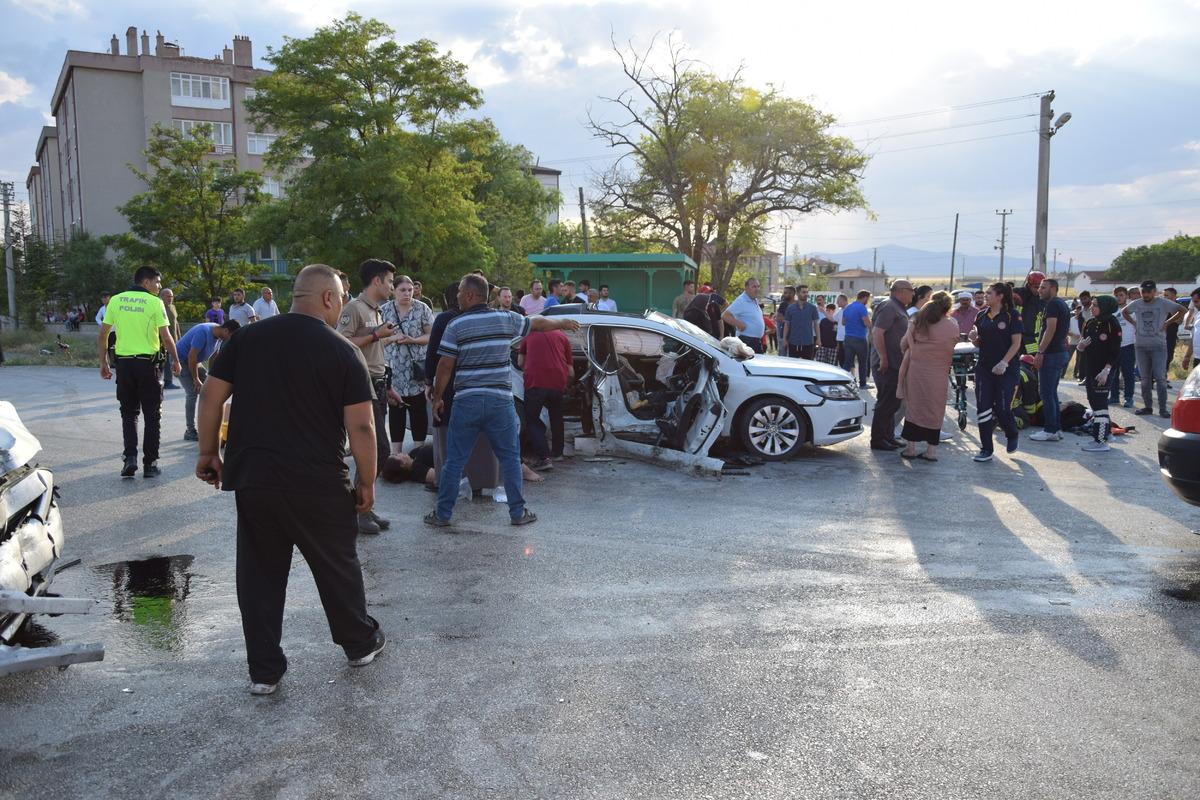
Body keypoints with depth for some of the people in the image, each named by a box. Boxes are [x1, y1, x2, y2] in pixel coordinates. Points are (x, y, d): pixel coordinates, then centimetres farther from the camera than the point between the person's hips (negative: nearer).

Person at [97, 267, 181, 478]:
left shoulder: (115, 300, 6)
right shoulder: (154, 303, -6)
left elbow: (102, 335, 6)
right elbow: (166, 338, -10)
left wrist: (103, 363, 14)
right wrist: (175, 361, 3)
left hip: (124, 363, 3)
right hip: (147, 363, -3)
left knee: (129, 413, 15)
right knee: (152, 415, 7)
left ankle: (130, 457, 1)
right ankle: (150, 464, 8)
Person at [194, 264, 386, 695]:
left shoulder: (246, 338, 2)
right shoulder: (343, 352, -8)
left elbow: (211, 397, 4)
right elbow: (361, 427, -10)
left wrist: (208, 452, 15)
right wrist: (367, 482, 0)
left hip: (252, 478, 3)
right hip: (319, 485, -2)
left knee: (260, 573, 13)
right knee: (337, 566, 15)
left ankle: (264, 670, 19)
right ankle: (361, 643, 32)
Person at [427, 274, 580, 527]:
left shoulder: (456, 325, -4)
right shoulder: (506, 319, 4)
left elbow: (445, 366, -4)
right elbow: (540, 323, 20)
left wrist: (437, 397, 8)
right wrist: (564, 322, 38)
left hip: (466, 401, -1)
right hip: (500, 401, 1)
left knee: (454, 460, 7)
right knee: (510, 458, 12)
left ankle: (442, 514, 15)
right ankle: (518, 512, 16)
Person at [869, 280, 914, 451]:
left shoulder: (898, 308, 18)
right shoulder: (889, 307, -14)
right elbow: (877, 332, -24)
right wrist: (883, 358, -24)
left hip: (895, 364, 10)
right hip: (887, 365, -10)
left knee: (892, 403, 15)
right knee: (886, 403, -6)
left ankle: (888, 437, 23)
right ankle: (878, 440, 1)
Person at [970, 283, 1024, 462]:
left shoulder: (1012, 316, -6)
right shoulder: (982, 316, 9)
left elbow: (1016, 343, -10)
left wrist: (1004, 363, -20)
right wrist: (974, 338, -7)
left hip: (1006, 370, -5)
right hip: (984, 368, 5)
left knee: (1002, 408, -3)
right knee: (983, 408, 0)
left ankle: (1012, 435, 29)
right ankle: (986, 449, 7)